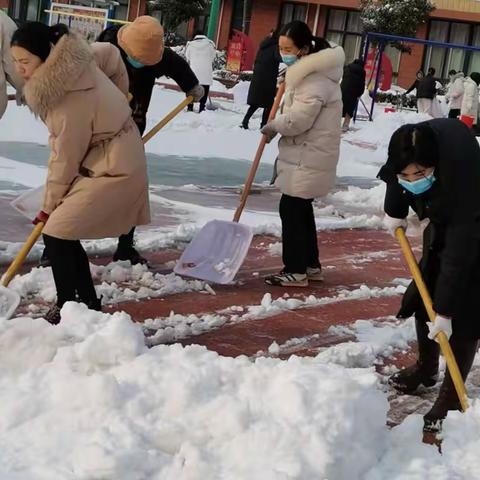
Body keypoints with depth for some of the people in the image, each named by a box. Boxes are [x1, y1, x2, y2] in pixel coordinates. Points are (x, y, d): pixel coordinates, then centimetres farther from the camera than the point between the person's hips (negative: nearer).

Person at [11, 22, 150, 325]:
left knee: (56, 233, -12)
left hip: (113, 169, -9)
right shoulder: (73, 55, -8)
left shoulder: (71, 101, -30)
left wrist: (49, 205, -5)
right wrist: (117, 100, 24)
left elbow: (65, 160, -19)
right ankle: (90, 305, 19)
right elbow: (113, 56, 12)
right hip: (111, 157, 10)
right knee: (66, 233, 9)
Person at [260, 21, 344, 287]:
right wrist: (277, 127, 9)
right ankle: (310, 265, 24)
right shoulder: (308, 71, 14)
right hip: (306, 155, 10)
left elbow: (298, 119, -24)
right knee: (301, 209, 15)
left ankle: (296, 271, 0)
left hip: (308, 158, -10)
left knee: (291, 210, -6)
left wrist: (273, 126, -7)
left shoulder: (315, 79, -20)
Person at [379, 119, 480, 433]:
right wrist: (395, 213, 10)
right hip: (441, 231, 7)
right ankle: (426, 368, 33)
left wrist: (444, 311, -33)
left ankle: (452, 395, 1)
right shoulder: (407, 155, -27)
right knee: (423, 299, 12)